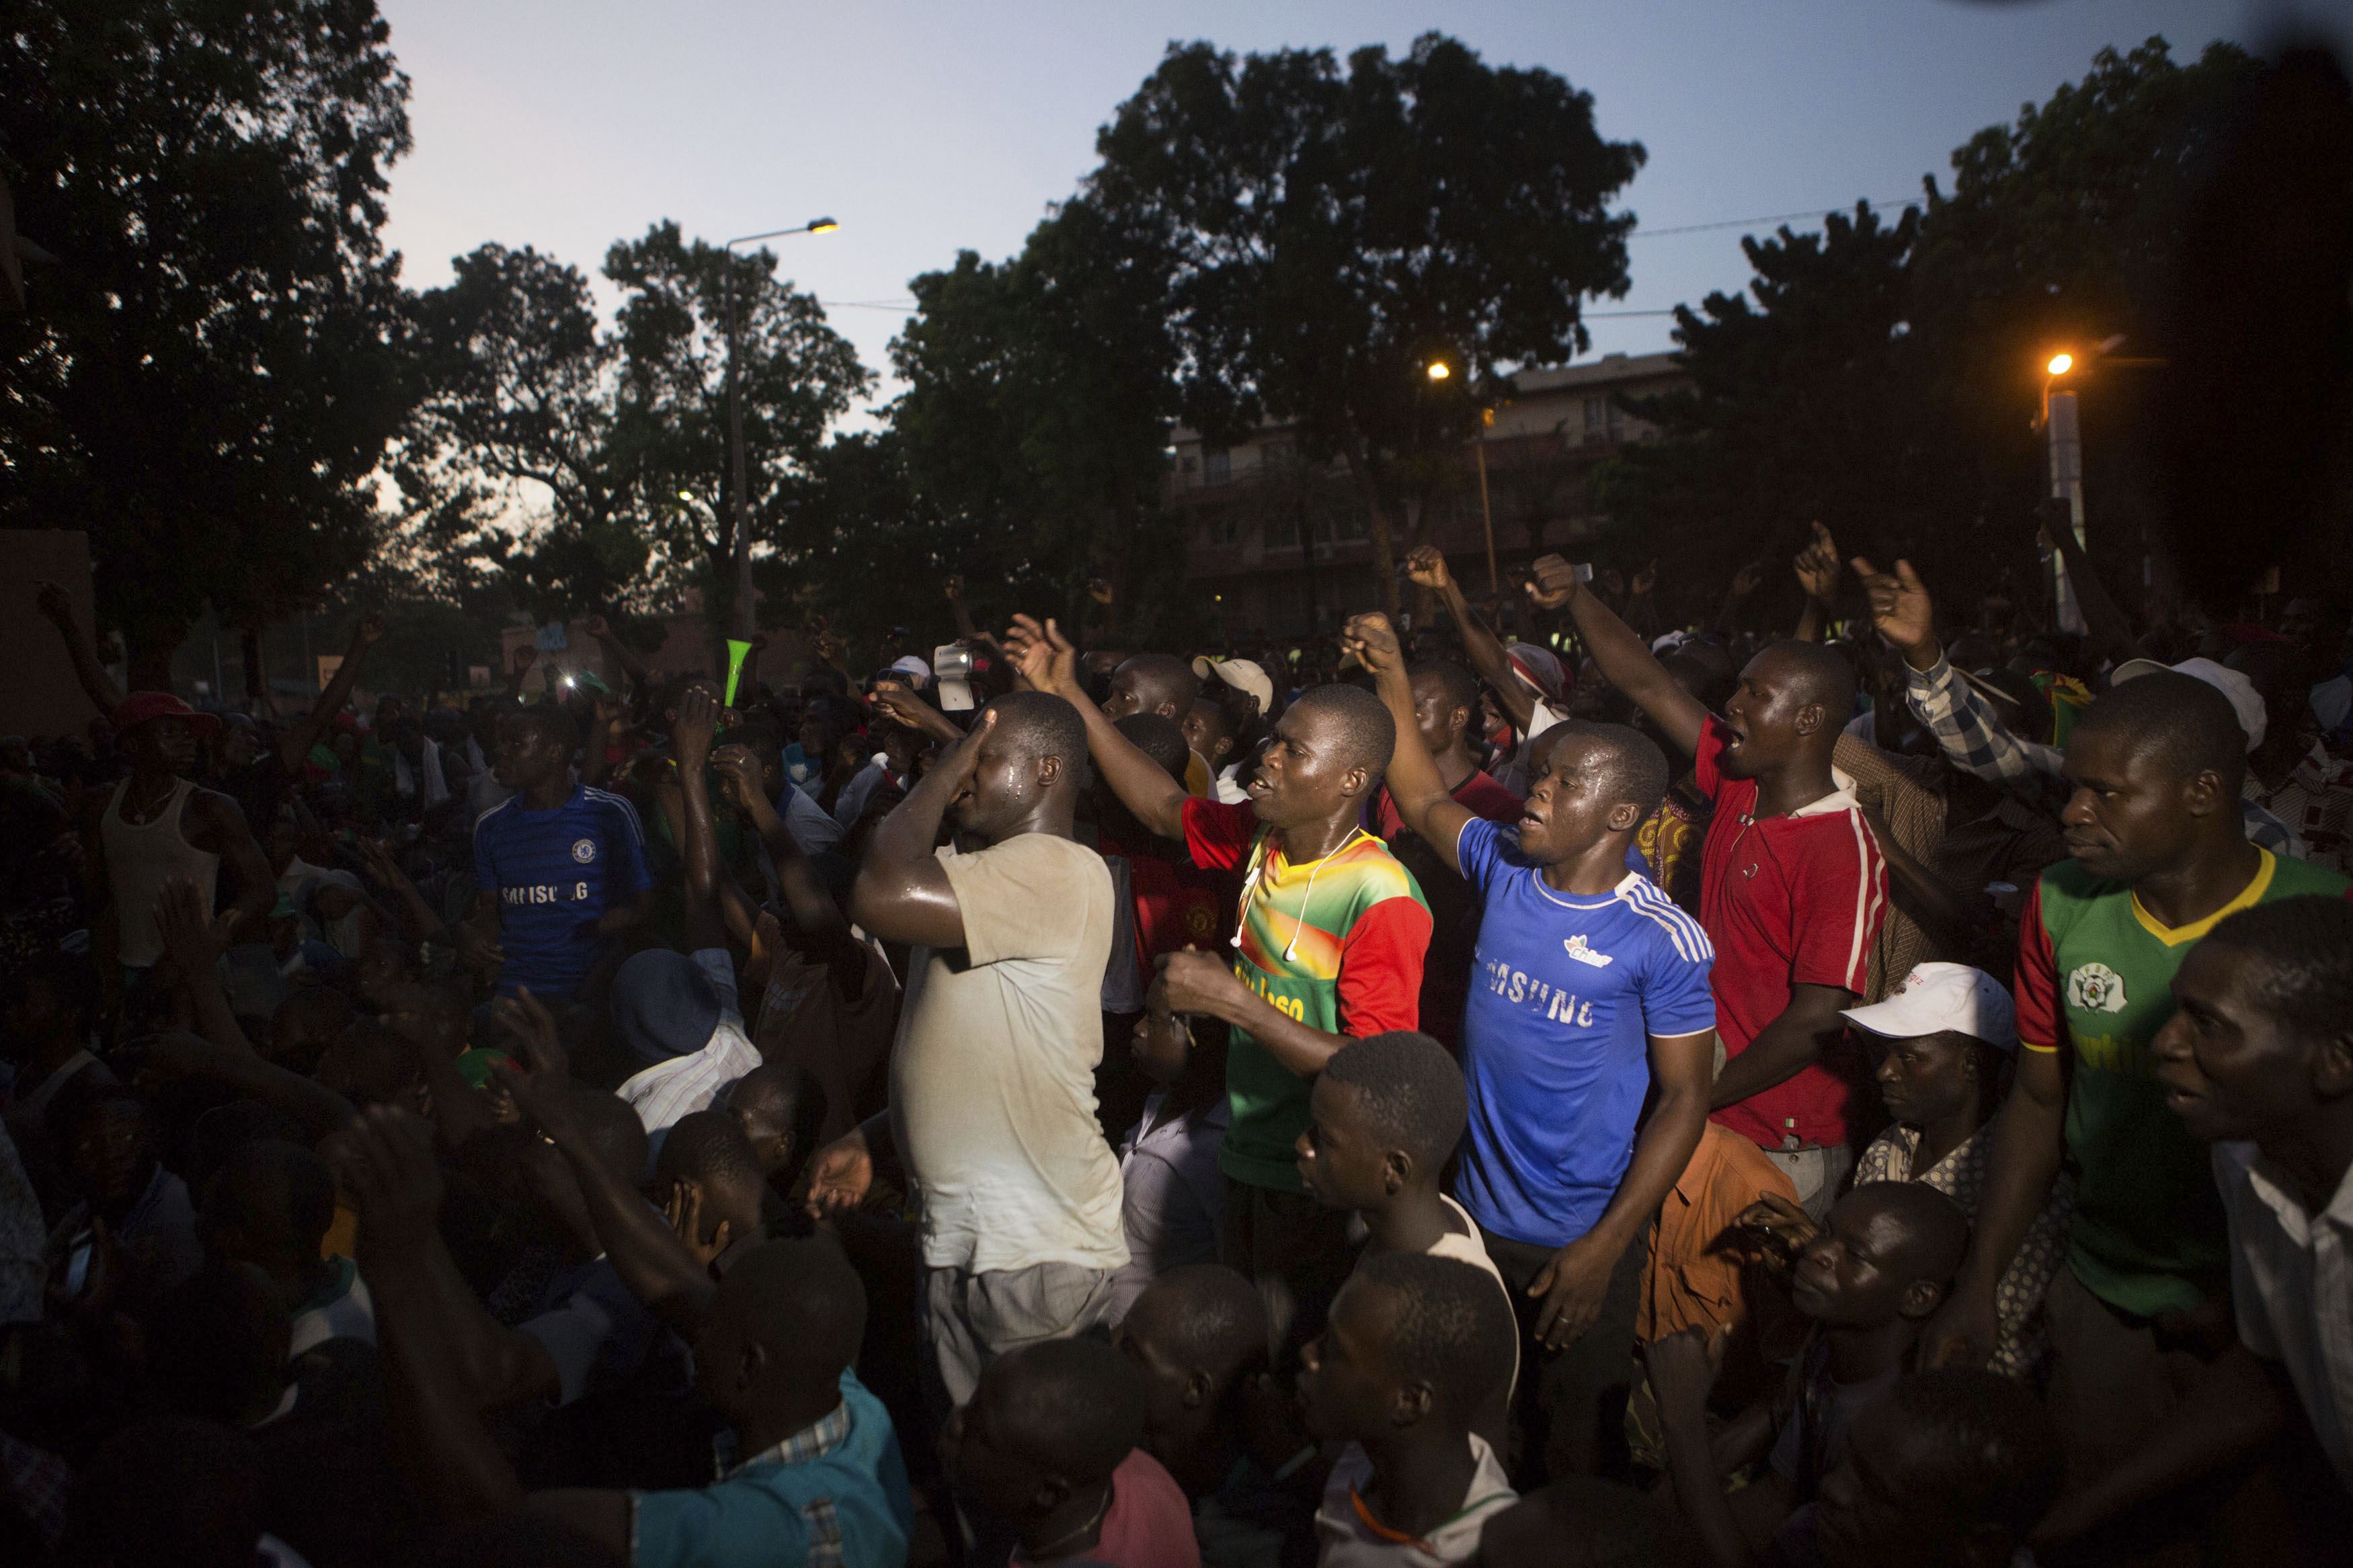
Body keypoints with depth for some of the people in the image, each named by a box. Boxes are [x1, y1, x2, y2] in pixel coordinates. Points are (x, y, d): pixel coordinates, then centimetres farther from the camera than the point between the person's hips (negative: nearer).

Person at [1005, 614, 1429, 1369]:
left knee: (1293, 1367, 9)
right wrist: (1069, 695, 6)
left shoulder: (1381, 900, -25)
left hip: (1319, 1186, -7)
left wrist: (1233, 1000, -29)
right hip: (1247, 1157, 7)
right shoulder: (1261, 840, -3)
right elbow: (1166, 808, 11)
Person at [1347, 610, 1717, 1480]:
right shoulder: (1504, 870, -2)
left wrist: (1605, 1249, -16)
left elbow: (1684, 1097, -13)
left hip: (1582, 1243, -4)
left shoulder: (1663, 941, -16)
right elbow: (1424, 800, 13)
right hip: (1475, 1215, 5)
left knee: (1569, 1447, 13)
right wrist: (1391, 682, 5)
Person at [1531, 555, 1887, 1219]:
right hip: (1711, 1118, 7)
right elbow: (1645, 682, 6)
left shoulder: (1844, 849, -20)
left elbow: (1818, 1017, -22)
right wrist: (1574, 598, -4)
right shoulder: (1736, 787, 1)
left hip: (1782, 1147, -7)